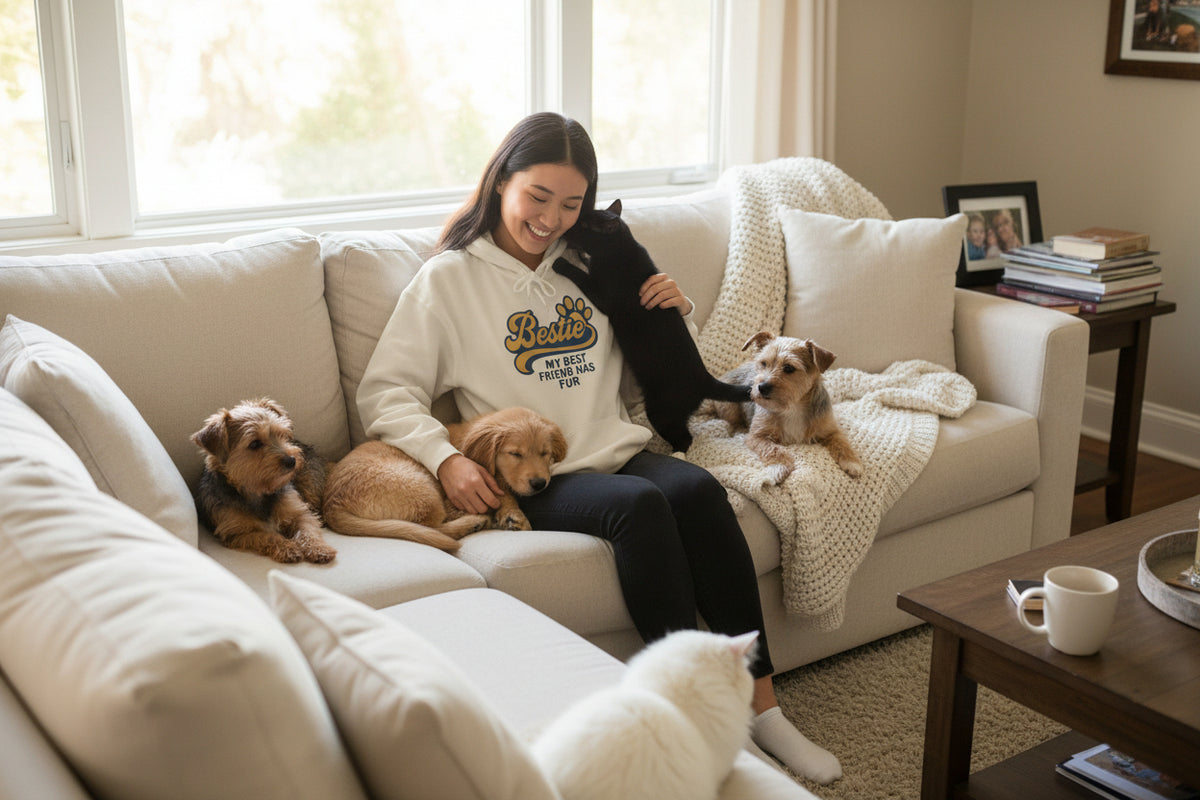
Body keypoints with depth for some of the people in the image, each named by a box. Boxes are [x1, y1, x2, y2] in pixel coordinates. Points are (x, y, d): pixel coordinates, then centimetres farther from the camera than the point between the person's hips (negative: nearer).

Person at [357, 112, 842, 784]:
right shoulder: (450, 279, 5)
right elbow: (386, 392, -2)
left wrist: (676, 311, 6)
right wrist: (445, 457, -19)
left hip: (622, 451, 4)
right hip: (538, 481, -4)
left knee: (698, 489, -28)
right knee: (640, 504, -33)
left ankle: (761, 704, -23)